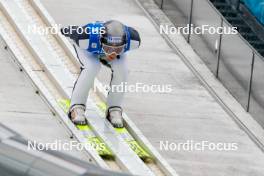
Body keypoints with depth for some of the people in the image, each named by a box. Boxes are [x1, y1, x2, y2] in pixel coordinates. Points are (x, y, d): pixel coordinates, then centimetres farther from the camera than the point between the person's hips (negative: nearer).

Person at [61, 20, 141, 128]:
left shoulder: (133, 40, -40)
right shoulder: (86, 38, -46)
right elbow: (72, 31, -22)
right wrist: (65, 30, 1)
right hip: (88, 49, -2)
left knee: (121, 70, -24)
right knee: (91, 68, -31)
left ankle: (114, 109, -5)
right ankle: (77, 108, -15)